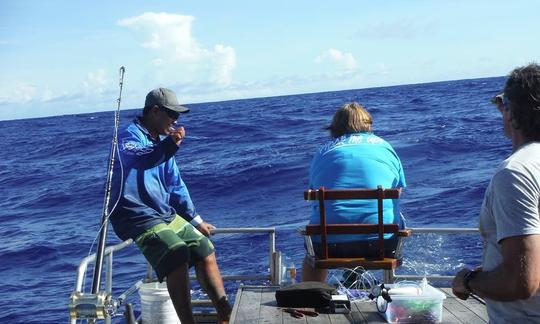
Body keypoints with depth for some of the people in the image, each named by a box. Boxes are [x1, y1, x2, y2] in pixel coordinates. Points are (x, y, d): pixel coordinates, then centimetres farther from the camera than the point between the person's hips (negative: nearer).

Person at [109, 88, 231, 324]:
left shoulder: (162, 141, 16)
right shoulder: (130, 136, -11)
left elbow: (176, 185, 22)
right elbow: (139, 158, -37)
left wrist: (195, 220, 21)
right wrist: (169, 145, -53)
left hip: (167, 214, 9)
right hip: (137, 218, -9)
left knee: (205, 251, 6)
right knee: (178, 255, -27)